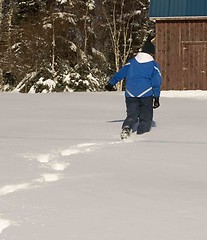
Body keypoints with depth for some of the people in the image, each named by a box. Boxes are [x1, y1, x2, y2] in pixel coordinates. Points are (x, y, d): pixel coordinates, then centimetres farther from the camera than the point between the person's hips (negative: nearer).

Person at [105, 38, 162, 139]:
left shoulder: (131, 62, 13)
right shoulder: (154, 65, 4)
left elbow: (120, 73, 18)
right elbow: (156, 82, 0)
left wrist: (111, 84, 31)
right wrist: (156, 98, 2)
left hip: (131, 95, 3)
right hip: (146, 95, -3)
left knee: (131, 116, 5)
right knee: (145, 118, 8)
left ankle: (126, 127, -25)